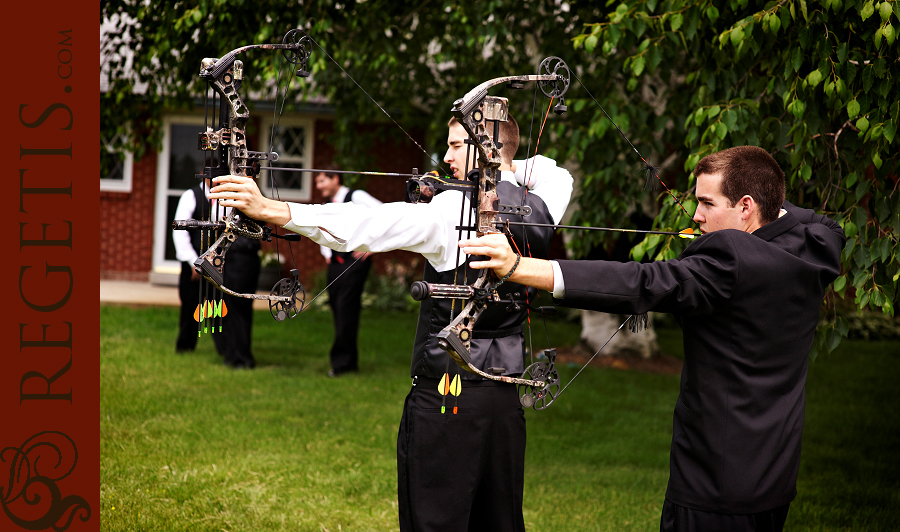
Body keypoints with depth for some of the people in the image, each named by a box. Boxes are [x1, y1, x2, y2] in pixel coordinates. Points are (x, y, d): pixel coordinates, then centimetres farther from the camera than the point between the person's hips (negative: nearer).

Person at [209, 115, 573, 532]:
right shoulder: (538, 209, 6)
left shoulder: (456, 211, -15)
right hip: (505, 401, 7)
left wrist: (268, 209, -30)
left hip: (444, 399, -7)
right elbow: (557, 175, 31)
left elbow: (372, 224, -26)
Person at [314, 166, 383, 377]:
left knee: (346, 307, -12)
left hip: (355, 261, -8)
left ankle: (342, 361, -8)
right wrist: (326, 254, 16)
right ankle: (349, 361, 15)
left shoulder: (356, 197, -7)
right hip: (335, 263, 8)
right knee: (336, 307, 6)